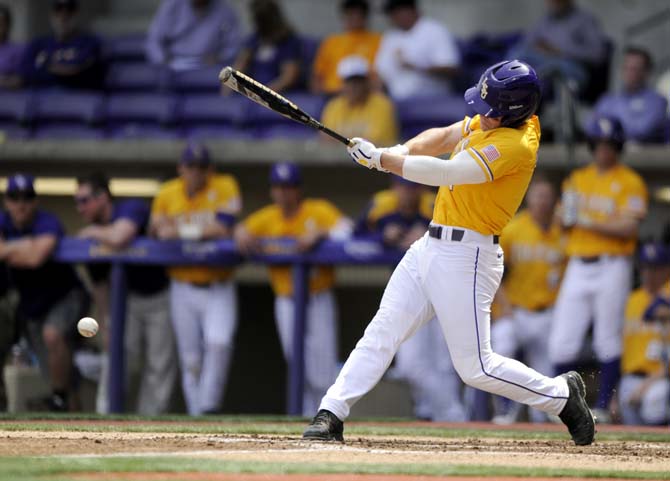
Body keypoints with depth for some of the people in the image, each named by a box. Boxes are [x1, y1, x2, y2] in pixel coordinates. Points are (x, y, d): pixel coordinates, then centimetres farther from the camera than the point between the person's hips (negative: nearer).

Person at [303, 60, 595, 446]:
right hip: (430, 247, 9)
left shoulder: (516, 145, -22)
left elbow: (447, 173, -26)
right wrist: (401, 152, -6)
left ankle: (563, 394, 15)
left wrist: (382, 159, -20)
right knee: (382, 332, 1)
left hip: (466, 258, -9)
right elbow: (441, 138, 14)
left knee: (476, 368, -3)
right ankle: (331, 415, -1)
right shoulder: (491, 122, 6)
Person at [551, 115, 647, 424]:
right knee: (561, 343, -1)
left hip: (612, 268, -5)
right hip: (577, 268, 5)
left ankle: (603, 406, 0)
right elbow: (565, 224, 18)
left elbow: (629, 228, -12)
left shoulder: (630, 182, -1)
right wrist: (568, 217, -5)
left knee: (608, 342, -5)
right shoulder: (577, 179, 16)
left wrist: (589, 223, -16)